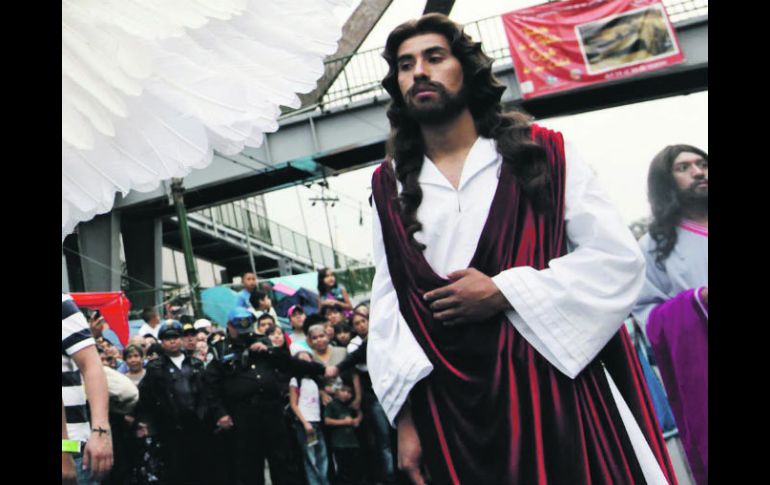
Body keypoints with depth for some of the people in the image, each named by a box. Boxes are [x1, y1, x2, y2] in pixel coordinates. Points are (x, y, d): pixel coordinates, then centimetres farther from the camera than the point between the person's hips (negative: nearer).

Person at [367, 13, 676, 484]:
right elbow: (389, 306, 5)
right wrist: (406, 416, -1)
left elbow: (620, 258, -4)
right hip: (450, 404, 2)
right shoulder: (388, 187, 8)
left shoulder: (543, 152, 2)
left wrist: (504, 292, -12)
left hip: (557, 382, -1)